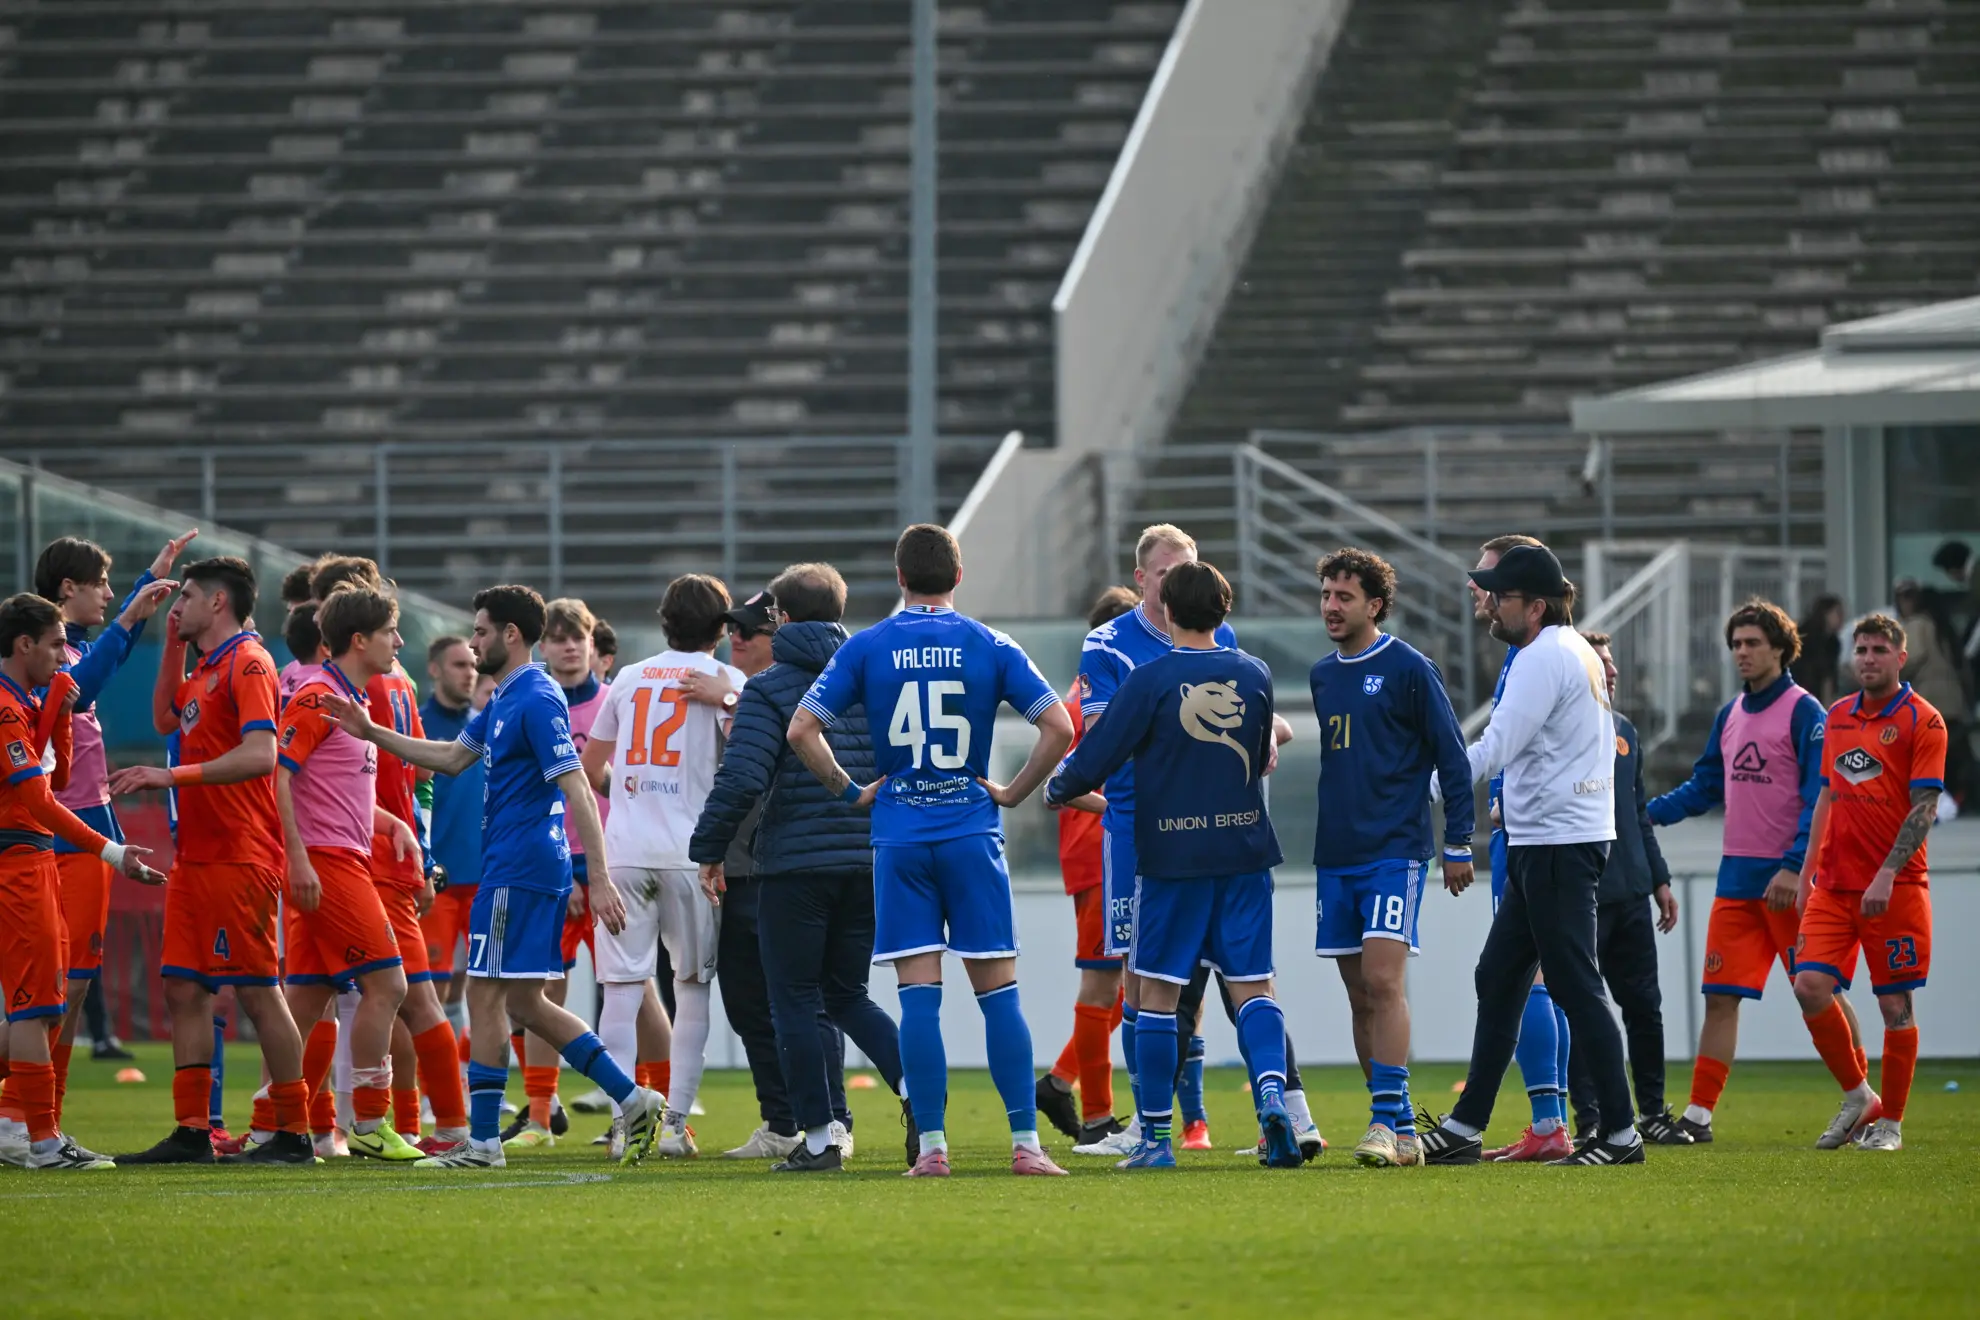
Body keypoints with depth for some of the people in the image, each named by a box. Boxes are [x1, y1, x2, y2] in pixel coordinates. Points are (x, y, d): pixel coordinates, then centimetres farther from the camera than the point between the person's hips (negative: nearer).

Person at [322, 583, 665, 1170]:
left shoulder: (537, 699, -16)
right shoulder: (503, 699, 16)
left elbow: (577, 790, -21)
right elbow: (453, 757, 28)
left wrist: (600, 880, -25)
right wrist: (371, 733, 25)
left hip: (517, 873, -10)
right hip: (521, 871, 10)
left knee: (485, 997, -4)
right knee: (523, 1001, 12)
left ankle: (482, 1140, -1)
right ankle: (633, 1100, 11)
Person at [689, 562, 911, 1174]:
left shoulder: (768, 689, -6)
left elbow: (742, 778, -15)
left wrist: (709, 850, -6)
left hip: (795, 865, -5)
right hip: (870, 865, 5)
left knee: (794, 1001, 5)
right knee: (847, 995, 17)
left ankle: (818, 1139, 2)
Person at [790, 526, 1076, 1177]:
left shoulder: (866, 648, 2)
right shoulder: (989, 646, 1)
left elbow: (802, 730, -3)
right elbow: (1058, 727, -5)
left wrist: (850, 791, 7)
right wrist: (1013, 793, 5)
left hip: (899, 835, 0)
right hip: (972, 831, 0)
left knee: (918, 994, 0)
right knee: (998, 990, 2)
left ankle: (931, 1144, -3)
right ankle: (1026, 1142, -1)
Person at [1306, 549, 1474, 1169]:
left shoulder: (1409, 669, -5)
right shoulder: (1322, 675, 14)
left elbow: (1452, 757, -3)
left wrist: (1458, 844, -5)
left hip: (1394, 853, -7)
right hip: (1335, 856, 7)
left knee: (1382, 980, -16)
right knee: (1361, 995, 5)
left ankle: (1388, 1122, -18)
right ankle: (1400, 1129, 10)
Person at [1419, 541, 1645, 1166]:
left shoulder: (1544, 657, -14)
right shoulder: (1578, 653, 17)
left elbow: (1494, 749, -18)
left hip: (1557, 843, -10)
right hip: (1544, 840, 10)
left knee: (1575, 987, -8)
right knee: (1498, 979, 11)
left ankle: (1620, 1133, -6)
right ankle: (1463, 1128, 14)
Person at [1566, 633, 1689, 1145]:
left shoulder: (1625, 731, 16)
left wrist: (1659, 880, 20)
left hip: (1631, 895, 7)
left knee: (1644, 1005, 9)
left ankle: (1652, 1111, 17)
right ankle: (1589, 1118, 2)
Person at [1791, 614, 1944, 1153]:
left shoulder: (1922, 720, -5)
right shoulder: (1838, 716, 13)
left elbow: (1924, 806, -11)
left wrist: (1887, 875, -20)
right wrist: (1806, 875, 14)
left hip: (1896, 887, -5)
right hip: (1834, 885, 5)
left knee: (1895, 1003, -1)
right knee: (1810, 987, -8)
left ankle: (1890, 1121, 11)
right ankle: (1857, 1097, 10)